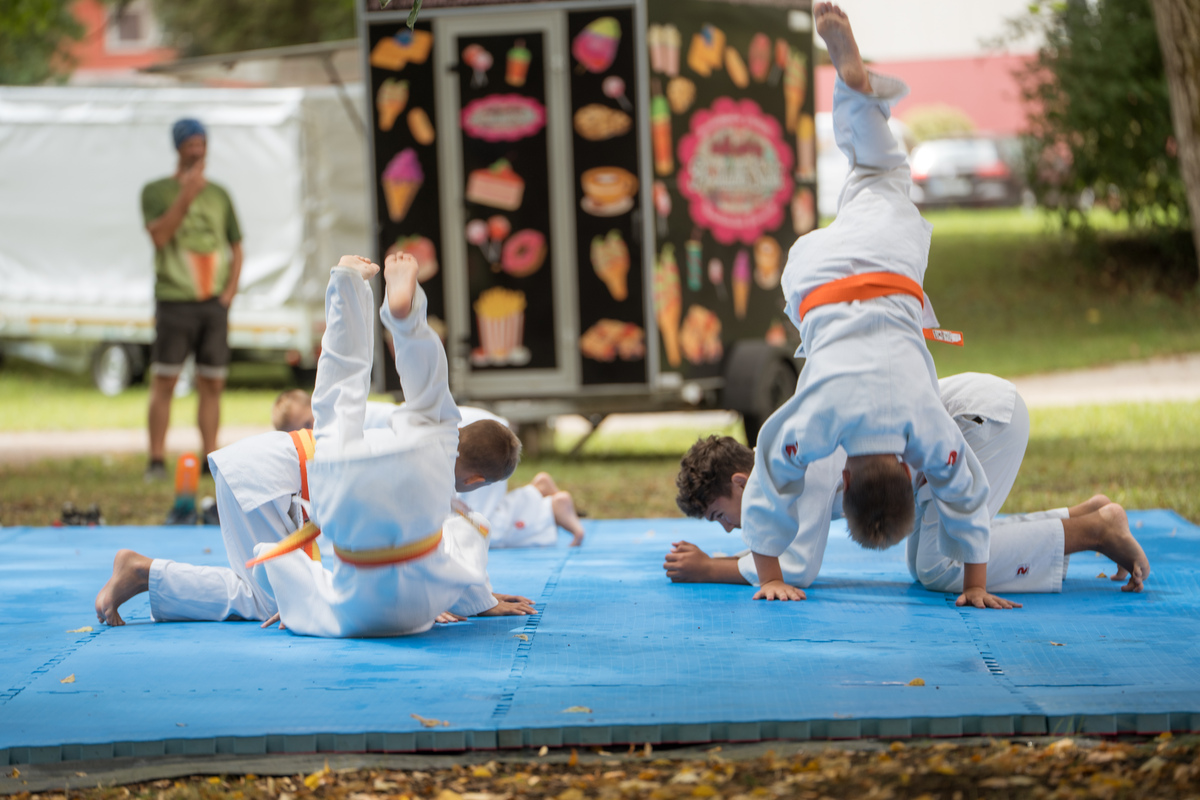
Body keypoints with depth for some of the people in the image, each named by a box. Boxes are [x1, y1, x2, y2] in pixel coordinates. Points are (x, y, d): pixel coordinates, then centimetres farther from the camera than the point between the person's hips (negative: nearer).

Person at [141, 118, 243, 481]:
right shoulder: (156, 191, 3)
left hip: (214, 303, 4)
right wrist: (186, 196, -19)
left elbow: (236, 248, 17)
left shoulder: (219, 195, 14)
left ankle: (210, 460, 6)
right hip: (174, 300, -4)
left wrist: (229, 292, 4)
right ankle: (157, 461, -7)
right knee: (164, 382, -7)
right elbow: (159, 236, -12)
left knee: (212, 384, 3)